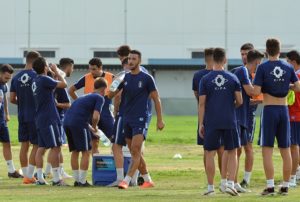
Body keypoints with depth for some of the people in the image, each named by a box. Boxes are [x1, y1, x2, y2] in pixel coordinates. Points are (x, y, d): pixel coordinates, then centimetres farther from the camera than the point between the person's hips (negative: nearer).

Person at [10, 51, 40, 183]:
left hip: (22, 116, 5)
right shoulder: (36, 76, -12)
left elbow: (12, 99, 7)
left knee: (24, 145, 9)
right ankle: (30, 175, -3)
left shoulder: (16, 77, 5)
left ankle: (26, 175, 10)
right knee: (36, 145, 1)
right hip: (35, 116, -5)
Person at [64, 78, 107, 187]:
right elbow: (95, 116, -9)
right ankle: (82, 181, 0)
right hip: (79, 123, -7)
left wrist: (89, 127, 37)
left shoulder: (85, 96, 29)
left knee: (75, 151, 17)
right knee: (86, 152, 3)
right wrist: (95, 127, 12)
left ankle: (76, 180, 20)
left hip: (67, 121, 7)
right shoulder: (99, 98, 5)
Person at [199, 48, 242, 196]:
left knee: (210, 154, 7)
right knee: (232, 152, 9)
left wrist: (200, 124, 2)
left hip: (211, 122, -1)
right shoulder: (233, 78, 2)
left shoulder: (205, 80, -1)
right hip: (229, 121, 1)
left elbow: (201, 104, -2)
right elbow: (239, 101, 2)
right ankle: (230, 183, -3)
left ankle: (210, 187, 8)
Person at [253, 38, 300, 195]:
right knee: (285, 150, 9)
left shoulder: (263, 68, -8)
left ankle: (270, 186, -11)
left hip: (269, 110, -4)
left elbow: (256, 92, -13)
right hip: (284, 110, 4)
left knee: (267, 150, -3)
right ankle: (285, 186, 12)